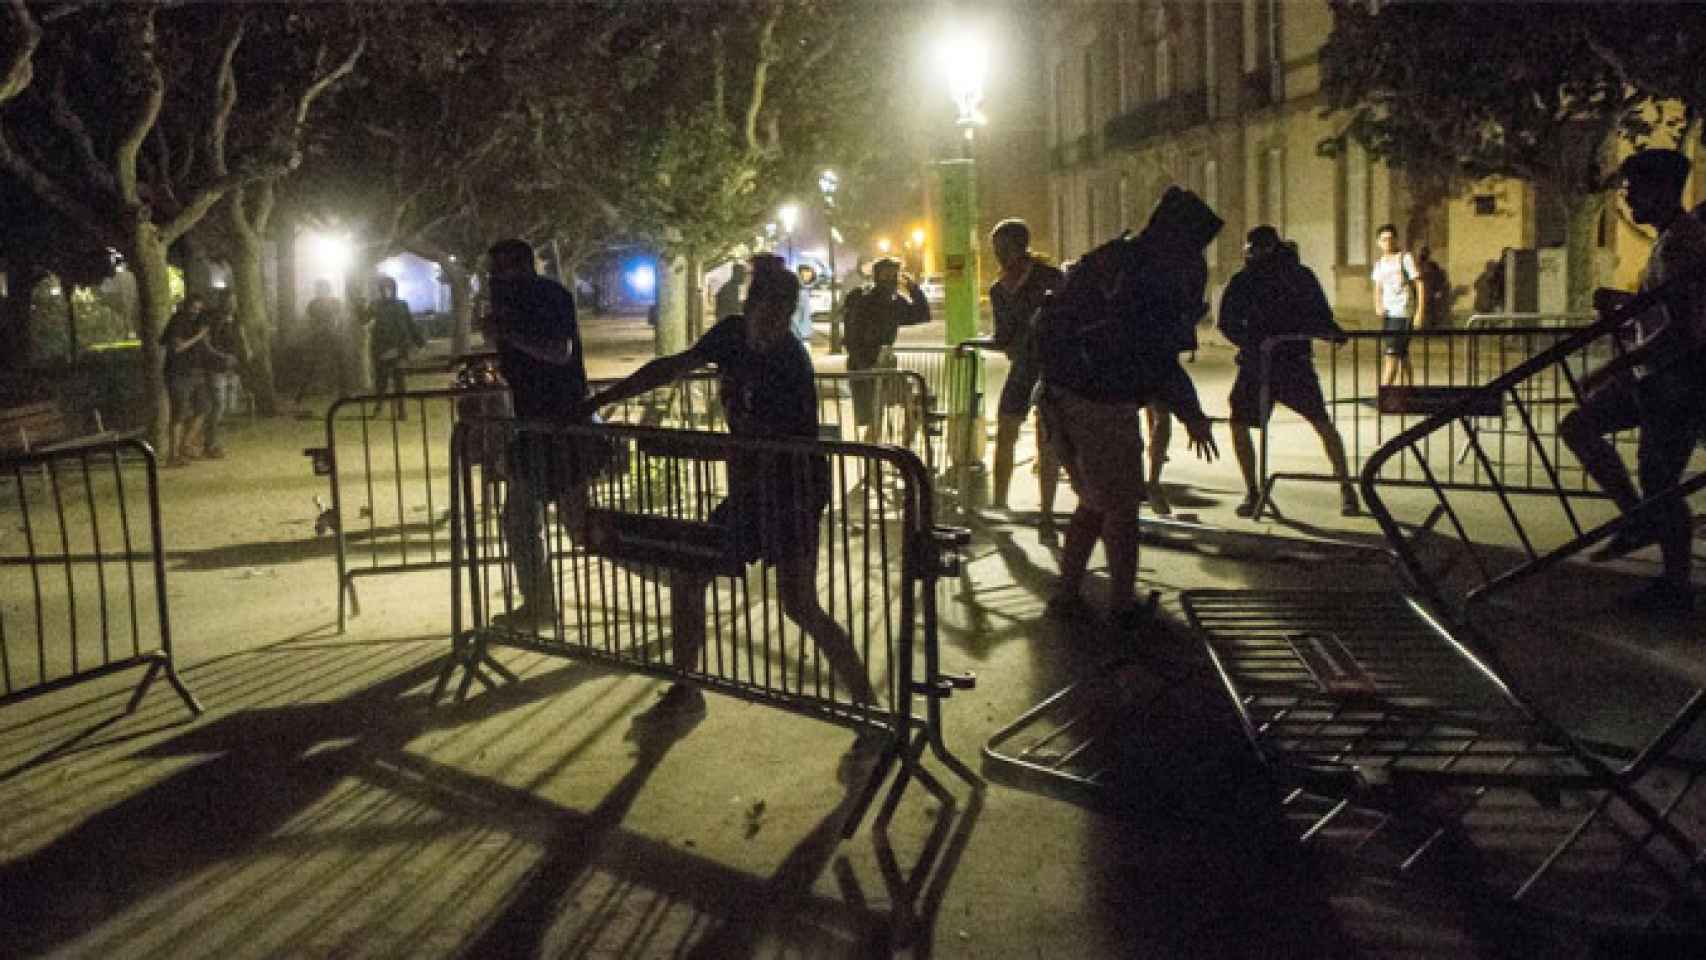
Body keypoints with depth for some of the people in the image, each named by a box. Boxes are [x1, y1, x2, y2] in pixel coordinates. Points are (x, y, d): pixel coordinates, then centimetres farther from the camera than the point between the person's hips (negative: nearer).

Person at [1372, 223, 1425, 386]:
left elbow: (1419, 285, -6)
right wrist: (1378, 306, 1)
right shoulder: (1379, 262, 14)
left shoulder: (1405, 258, -5)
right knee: (1402, 356, 12)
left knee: (1392, 354, -14)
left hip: (1402, 313, -7)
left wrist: (1420, 312, -13)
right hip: (1387, 313, 7)